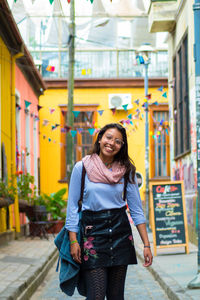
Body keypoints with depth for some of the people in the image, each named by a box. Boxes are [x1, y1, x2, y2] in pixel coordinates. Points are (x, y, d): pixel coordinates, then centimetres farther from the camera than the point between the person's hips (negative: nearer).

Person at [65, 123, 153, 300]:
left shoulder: (126, 171, 4)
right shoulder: (82, 167, -2)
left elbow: (136, 210, 5)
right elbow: (72, 206, 2)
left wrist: (146, 245, 0)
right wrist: (73, 240, -5)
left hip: (120, 232, 2)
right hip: (92, 231, -2)